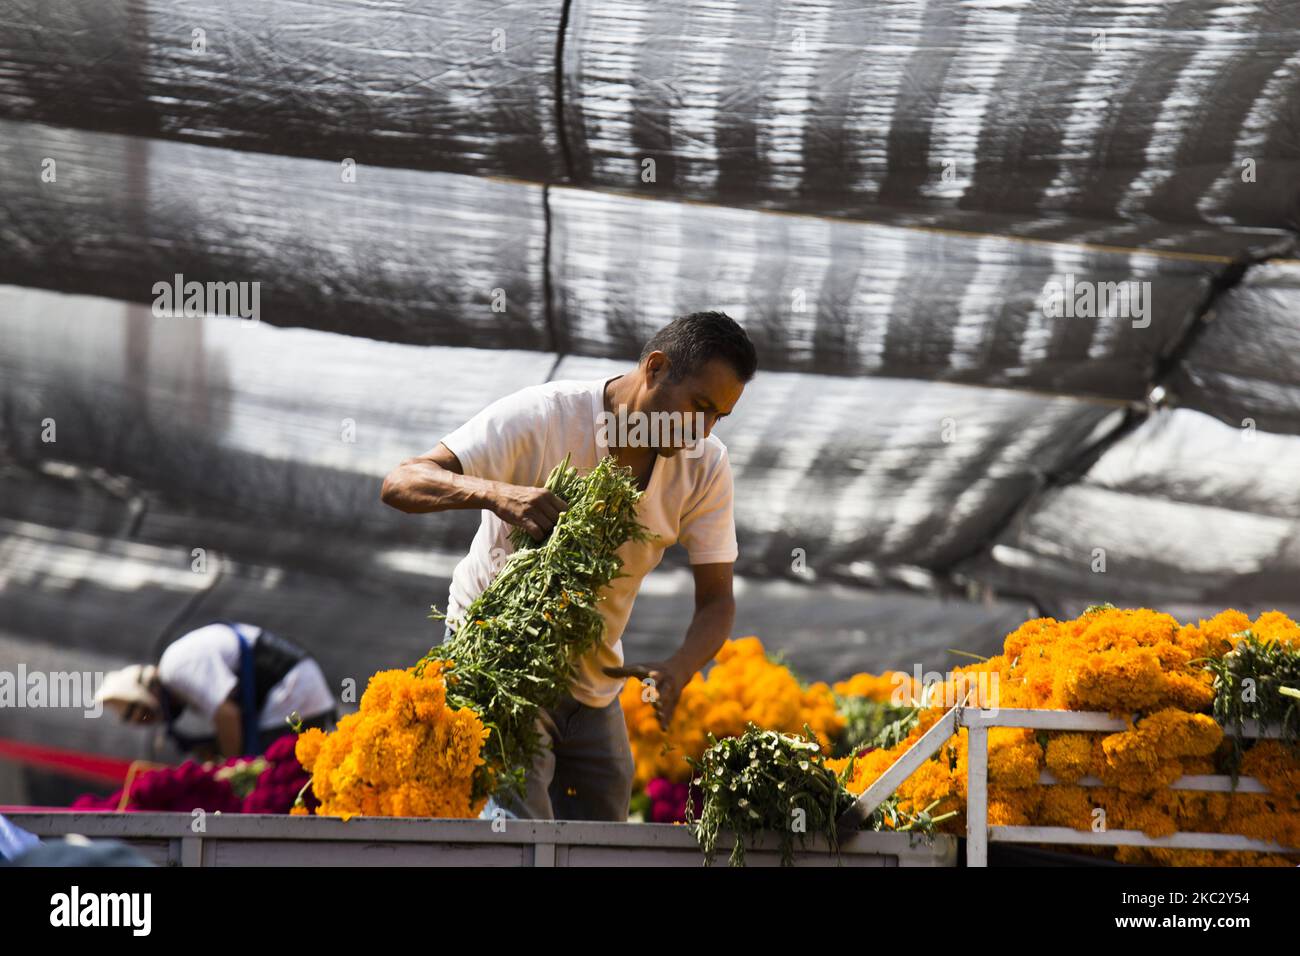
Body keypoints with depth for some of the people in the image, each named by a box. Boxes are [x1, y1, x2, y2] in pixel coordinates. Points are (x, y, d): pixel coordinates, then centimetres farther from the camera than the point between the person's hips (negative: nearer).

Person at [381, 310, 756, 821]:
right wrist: (494, 493, -47)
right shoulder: (542, 415, -22)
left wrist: (677, 670, -28)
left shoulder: (706, 466, -8)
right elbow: (401, 483, -27)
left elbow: (716, 601, -6)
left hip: (594, 686, 6)